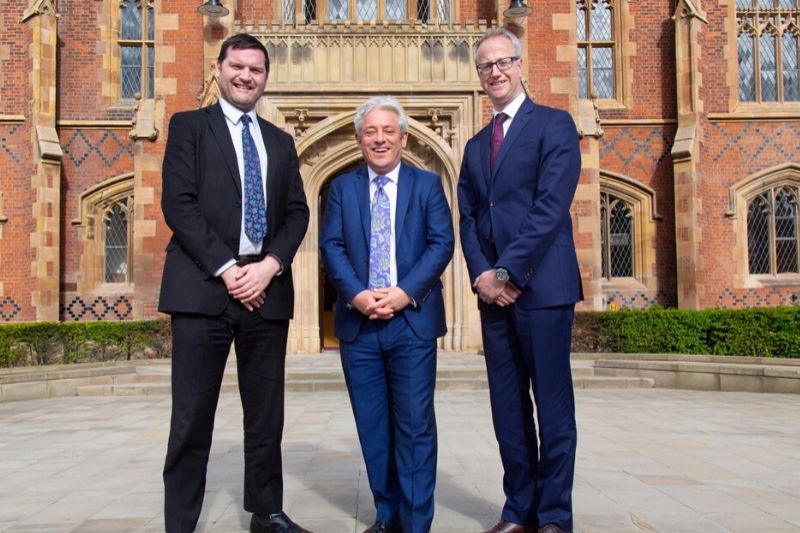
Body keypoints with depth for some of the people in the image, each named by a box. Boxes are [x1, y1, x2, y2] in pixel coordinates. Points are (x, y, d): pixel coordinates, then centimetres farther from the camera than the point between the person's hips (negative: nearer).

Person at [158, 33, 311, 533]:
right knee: (192, 416, 0)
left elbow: (297, 212, 11)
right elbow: (178, 203, -4)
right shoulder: (189, 126, 7)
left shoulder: (281, 142, 19)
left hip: (267, 288, 4)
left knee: (266, 413, 10)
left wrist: (270, 265, -7)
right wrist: (225, 268, -13)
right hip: (203, 286, -4)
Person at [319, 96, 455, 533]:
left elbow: (441, 243, -1)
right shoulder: (342, 187, 13)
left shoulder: (427, 184, 8)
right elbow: (331, 246, 4)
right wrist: (356, 295, -12)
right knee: (373, 426, 8)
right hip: (357, 321, 2)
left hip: (412, 319, -2)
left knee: (415, 425, -1)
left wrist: (405, 292, -14)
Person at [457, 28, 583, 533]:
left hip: (542, 287, -6)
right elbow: (468, 219, 13)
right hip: (494, 293, 6)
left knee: (552, 407, 1)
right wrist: (481, 274, -5)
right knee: (508, 410, 10)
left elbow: (551, 207, -11)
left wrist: (506, 272, -14)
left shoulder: (554, 124, 0)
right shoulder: (476, 146, 19)